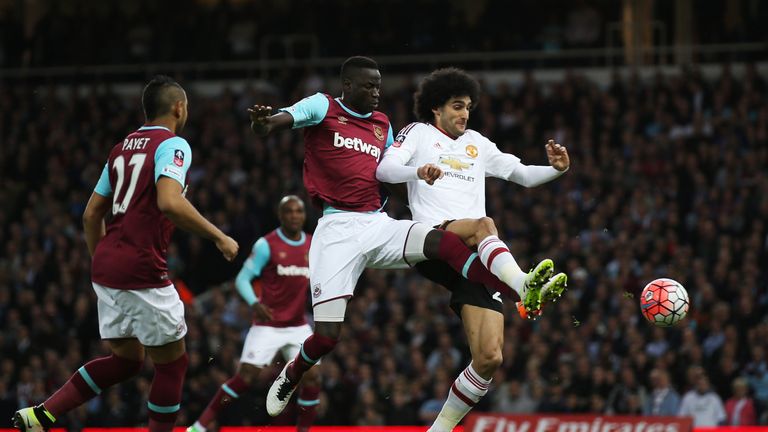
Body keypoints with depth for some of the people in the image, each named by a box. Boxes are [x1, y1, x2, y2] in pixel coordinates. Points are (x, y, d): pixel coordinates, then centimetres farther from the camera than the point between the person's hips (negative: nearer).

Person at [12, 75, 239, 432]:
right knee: (171, 363, 6)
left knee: (126, 360, 18)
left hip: (106, 265, 8)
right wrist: (219, 237, -16)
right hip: (141, 269, -8)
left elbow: (91, 214, 20)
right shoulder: (173, 145, -7)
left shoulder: (122, 148, 17)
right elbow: (169, 202, -24)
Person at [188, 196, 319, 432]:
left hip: (298, 326, 5)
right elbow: (242, 278, -8)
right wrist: (254, 303, -26)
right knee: (246, 376, -12)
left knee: (312, 378, -7)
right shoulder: (266, 245, -9)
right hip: (268, 324, -5)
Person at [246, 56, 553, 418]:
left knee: (443, 241, -24)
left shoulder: (382, 125, 20)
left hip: (378, 224, 5)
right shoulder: (322, 107, 2)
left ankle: (523, 292, -33)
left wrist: (419, 173, 6)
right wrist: (264, 123, -40)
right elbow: (281, 120, -15)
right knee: (326, 336, -10)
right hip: (337, 229, -5)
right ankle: (290, 378, 21)